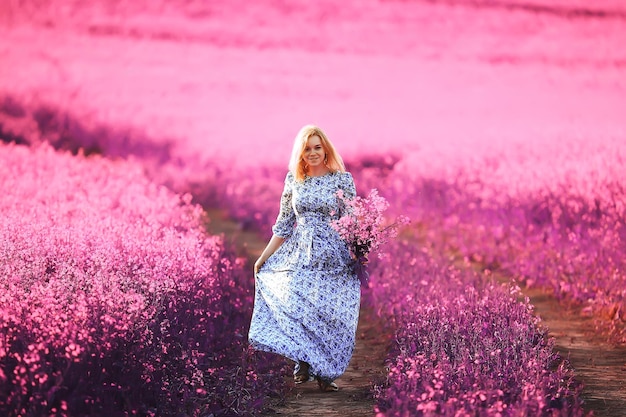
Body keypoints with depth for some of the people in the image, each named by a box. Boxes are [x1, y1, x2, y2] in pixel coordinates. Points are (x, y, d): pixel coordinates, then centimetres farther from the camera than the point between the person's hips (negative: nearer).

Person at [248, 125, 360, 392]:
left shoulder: (342, 179, 0)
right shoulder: (293, 180, 8)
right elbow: (284, 224, 13)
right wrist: (263, 258, 12)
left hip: (333, 257, -2)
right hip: (299, 255, 3)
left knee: (329, 311, -5)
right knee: (294, 305, -13)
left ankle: (325, 373, 7)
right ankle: (304, 365, -2)